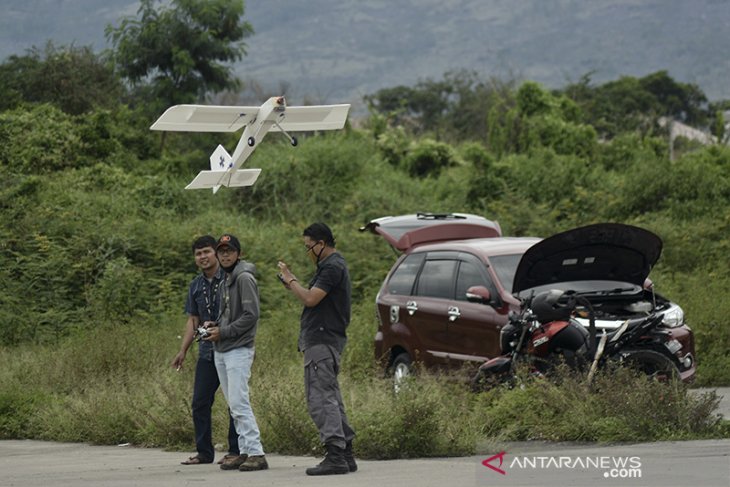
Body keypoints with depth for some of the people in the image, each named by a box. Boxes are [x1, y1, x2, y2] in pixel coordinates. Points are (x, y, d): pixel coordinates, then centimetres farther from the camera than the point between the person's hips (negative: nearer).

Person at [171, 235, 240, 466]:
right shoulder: (196, 286, 13)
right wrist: (183, 351, 12)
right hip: (207, 351, 6)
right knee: (200, 402, 5)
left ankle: (235, 451, 4)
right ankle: (204, 451, 12)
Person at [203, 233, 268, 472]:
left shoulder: (244, 278, -11)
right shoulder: (226, 280, 17)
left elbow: (251, 315, -17)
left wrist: (223, 332, -15)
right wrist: (214, 325, 7)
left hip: (238, 350, -9)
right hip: (221, 352, 9)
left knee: (239, 402, -15)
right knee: (233, 404, 9)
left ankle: (256, 453, -16)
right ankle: (245, 452, 12)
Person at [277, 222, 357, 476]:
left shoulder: (333, 267, -14)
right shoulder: (331, 265, 21)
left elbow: (311, 298, -20)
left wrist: (290, 279, -8)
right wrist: (292, 284, 14)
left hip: (322, 340, -11)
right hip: (323, 339, 11)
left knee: (320, 398, -14)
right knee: (330, 398, 13)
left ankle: (335, 455, -20)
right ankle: (345, 454, 14)